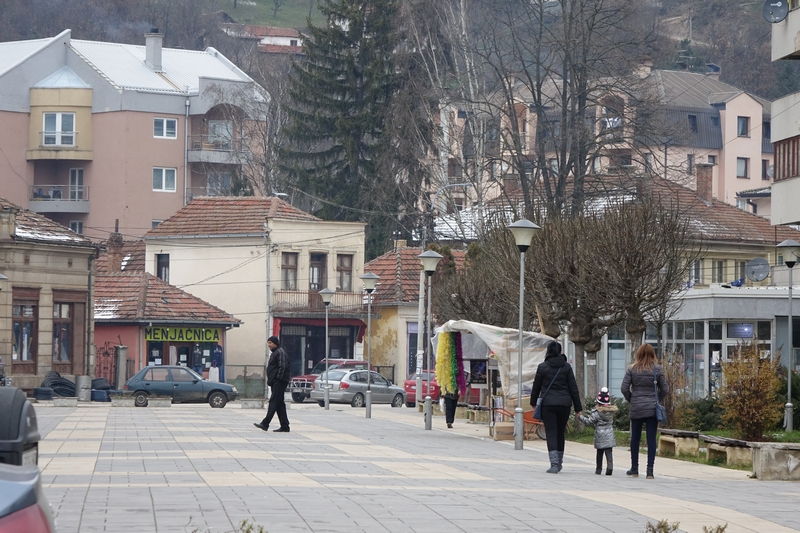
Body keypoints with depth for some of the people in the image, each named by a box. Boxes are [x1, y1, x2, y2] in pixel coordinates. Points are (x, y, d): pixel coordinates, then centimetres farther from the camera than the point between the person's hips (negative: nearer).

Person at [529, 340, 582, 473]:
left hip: (548, 404, -2)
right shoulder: (566, 367, 2)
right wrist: (577, 407, 6)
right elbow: (573, 388, 2)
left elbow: (536, 386, 7)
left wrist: (533, 402, 22)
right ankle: (559, 463, 24)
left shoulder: (543, 367, -2)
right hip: (564, 404, 2)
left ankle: (554, 464, -16)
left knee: (551, 434, -3)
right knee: (560, 433, 16)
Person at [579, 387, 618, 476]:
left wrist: (581, 417, 4)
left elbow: (589, 422, -10)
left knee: (599, 453, 11)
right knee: (609, 452, -2)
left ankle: (598, 469, 18)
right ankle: (610, 466, -21)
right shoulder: (611, 411, 2)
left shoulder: (596, 412, -12)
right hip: (610, 435, 2)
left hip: (600, 436, -2)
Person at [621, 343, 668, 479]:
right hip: (652, 409, 0)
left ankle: (634, 469, 18)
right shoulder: (657, 369, -2)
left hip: (636, 408, 0)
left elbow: (624, 388, -5)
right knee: (651, 439, 2)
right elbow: (664, 390, 0)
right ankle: (650, 470, -2)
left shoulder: (632, 369, -3)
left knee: (635, 438, 12)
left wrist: (631, 400, 10)